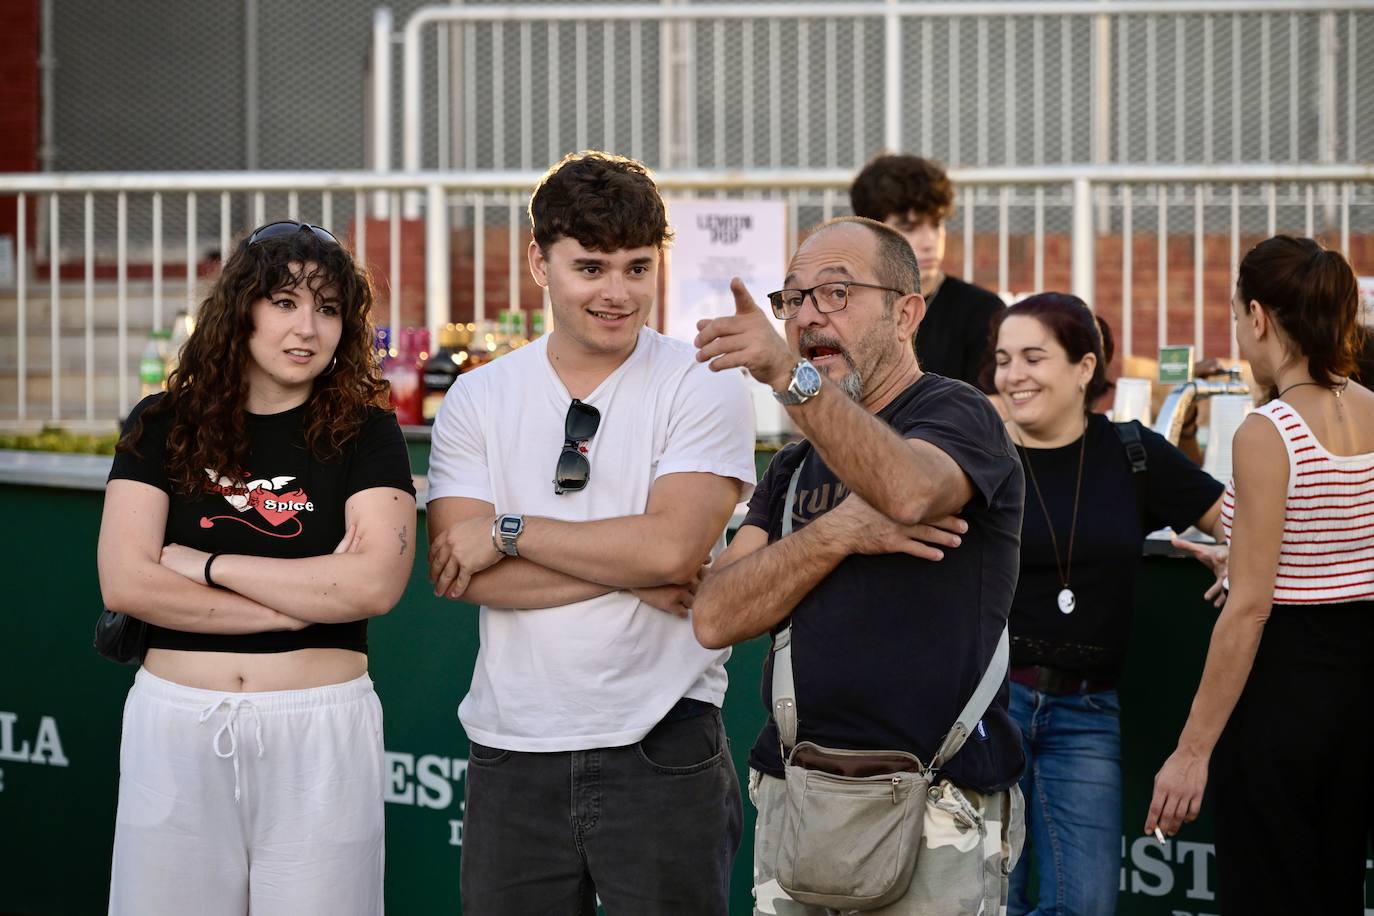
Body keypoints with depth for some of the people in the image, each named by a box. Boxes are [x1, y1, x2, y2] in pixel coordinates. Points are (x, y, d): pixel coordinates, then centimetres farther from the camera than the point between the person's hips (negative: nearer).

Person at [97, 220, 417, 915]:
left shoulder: (364, 433, 2)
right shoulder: (163, 426, 5)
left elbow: (375, 583, -13)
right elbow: (124, 582, -6)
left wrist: (208, 564, -10)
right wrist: (299, 603, -10)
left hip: (319, 728, -1)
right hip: (175, 724, 1)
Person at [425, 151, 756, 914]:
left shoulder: (702, 388, -2)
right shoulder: (476, 399, 6)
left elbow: (671, 543, -16)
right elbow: (458, 573, -6)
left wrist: (508, 532, -9)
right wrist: (633, 573, -12)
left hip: (663, 753, -3)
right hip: (512, 755, 3)